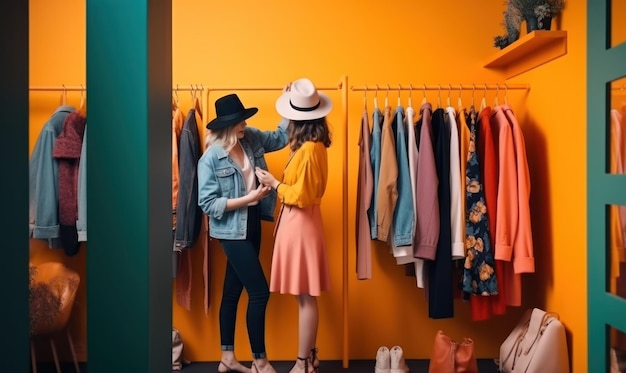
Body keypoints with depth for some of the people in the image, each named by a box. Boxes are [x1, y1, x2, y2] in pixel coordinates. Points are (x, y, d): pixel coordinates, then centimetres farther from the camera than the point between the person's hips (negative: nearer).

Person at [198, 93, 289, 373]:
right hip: (232, 230, -7)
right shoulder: (211, 158, -17)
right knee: (259, 291, -5)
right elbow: (208, 204, -18)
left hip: (252, 223, 7)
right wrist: (249, 198, -22)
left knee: (233, 290, 15)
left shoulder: (251, 138, 0)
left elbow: (281, 137, 15)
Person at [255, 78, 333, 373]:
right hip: (300, 223, 10)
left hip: (300, 224, -10)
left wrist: (274, 183, -7)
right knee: (305, 297, 15)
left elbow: (300, 195, -19)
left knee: (305, 298, 0)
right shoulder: (315, 144, 8)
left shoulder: (308, 150, -19)